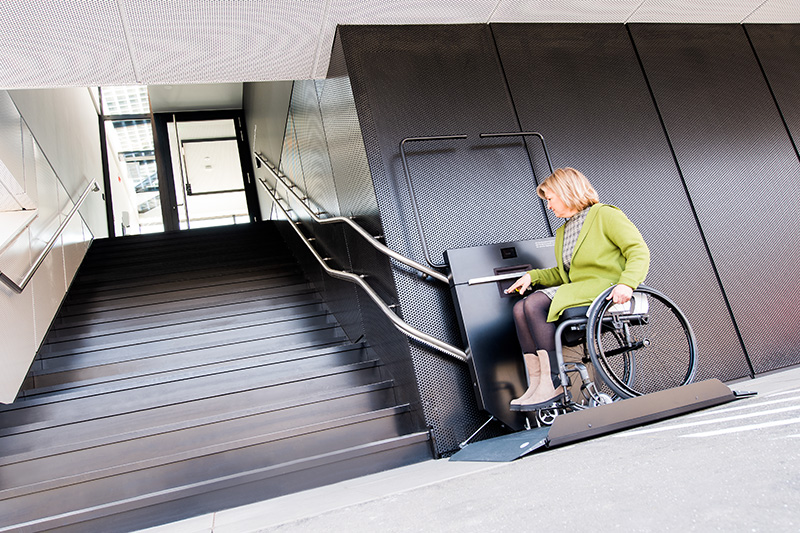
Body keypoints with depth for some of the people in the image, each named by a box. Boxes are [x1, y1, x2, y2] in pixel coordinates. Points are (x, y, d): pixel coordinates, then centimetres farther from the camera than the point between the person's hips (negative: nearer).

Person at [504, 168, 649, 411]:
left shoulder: (606, 215, -1)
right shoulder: (562, 232, 24)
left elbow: (639, 251, -10)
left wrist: (627, 283, -27)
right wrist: (532, 276, 11)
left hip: (606, 291, -8)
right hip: (576, 291, 8)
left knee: (535, 304, -26)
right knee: (521, 308, -15)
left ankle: (553, 385, -21)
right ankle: (536, 384, -18)